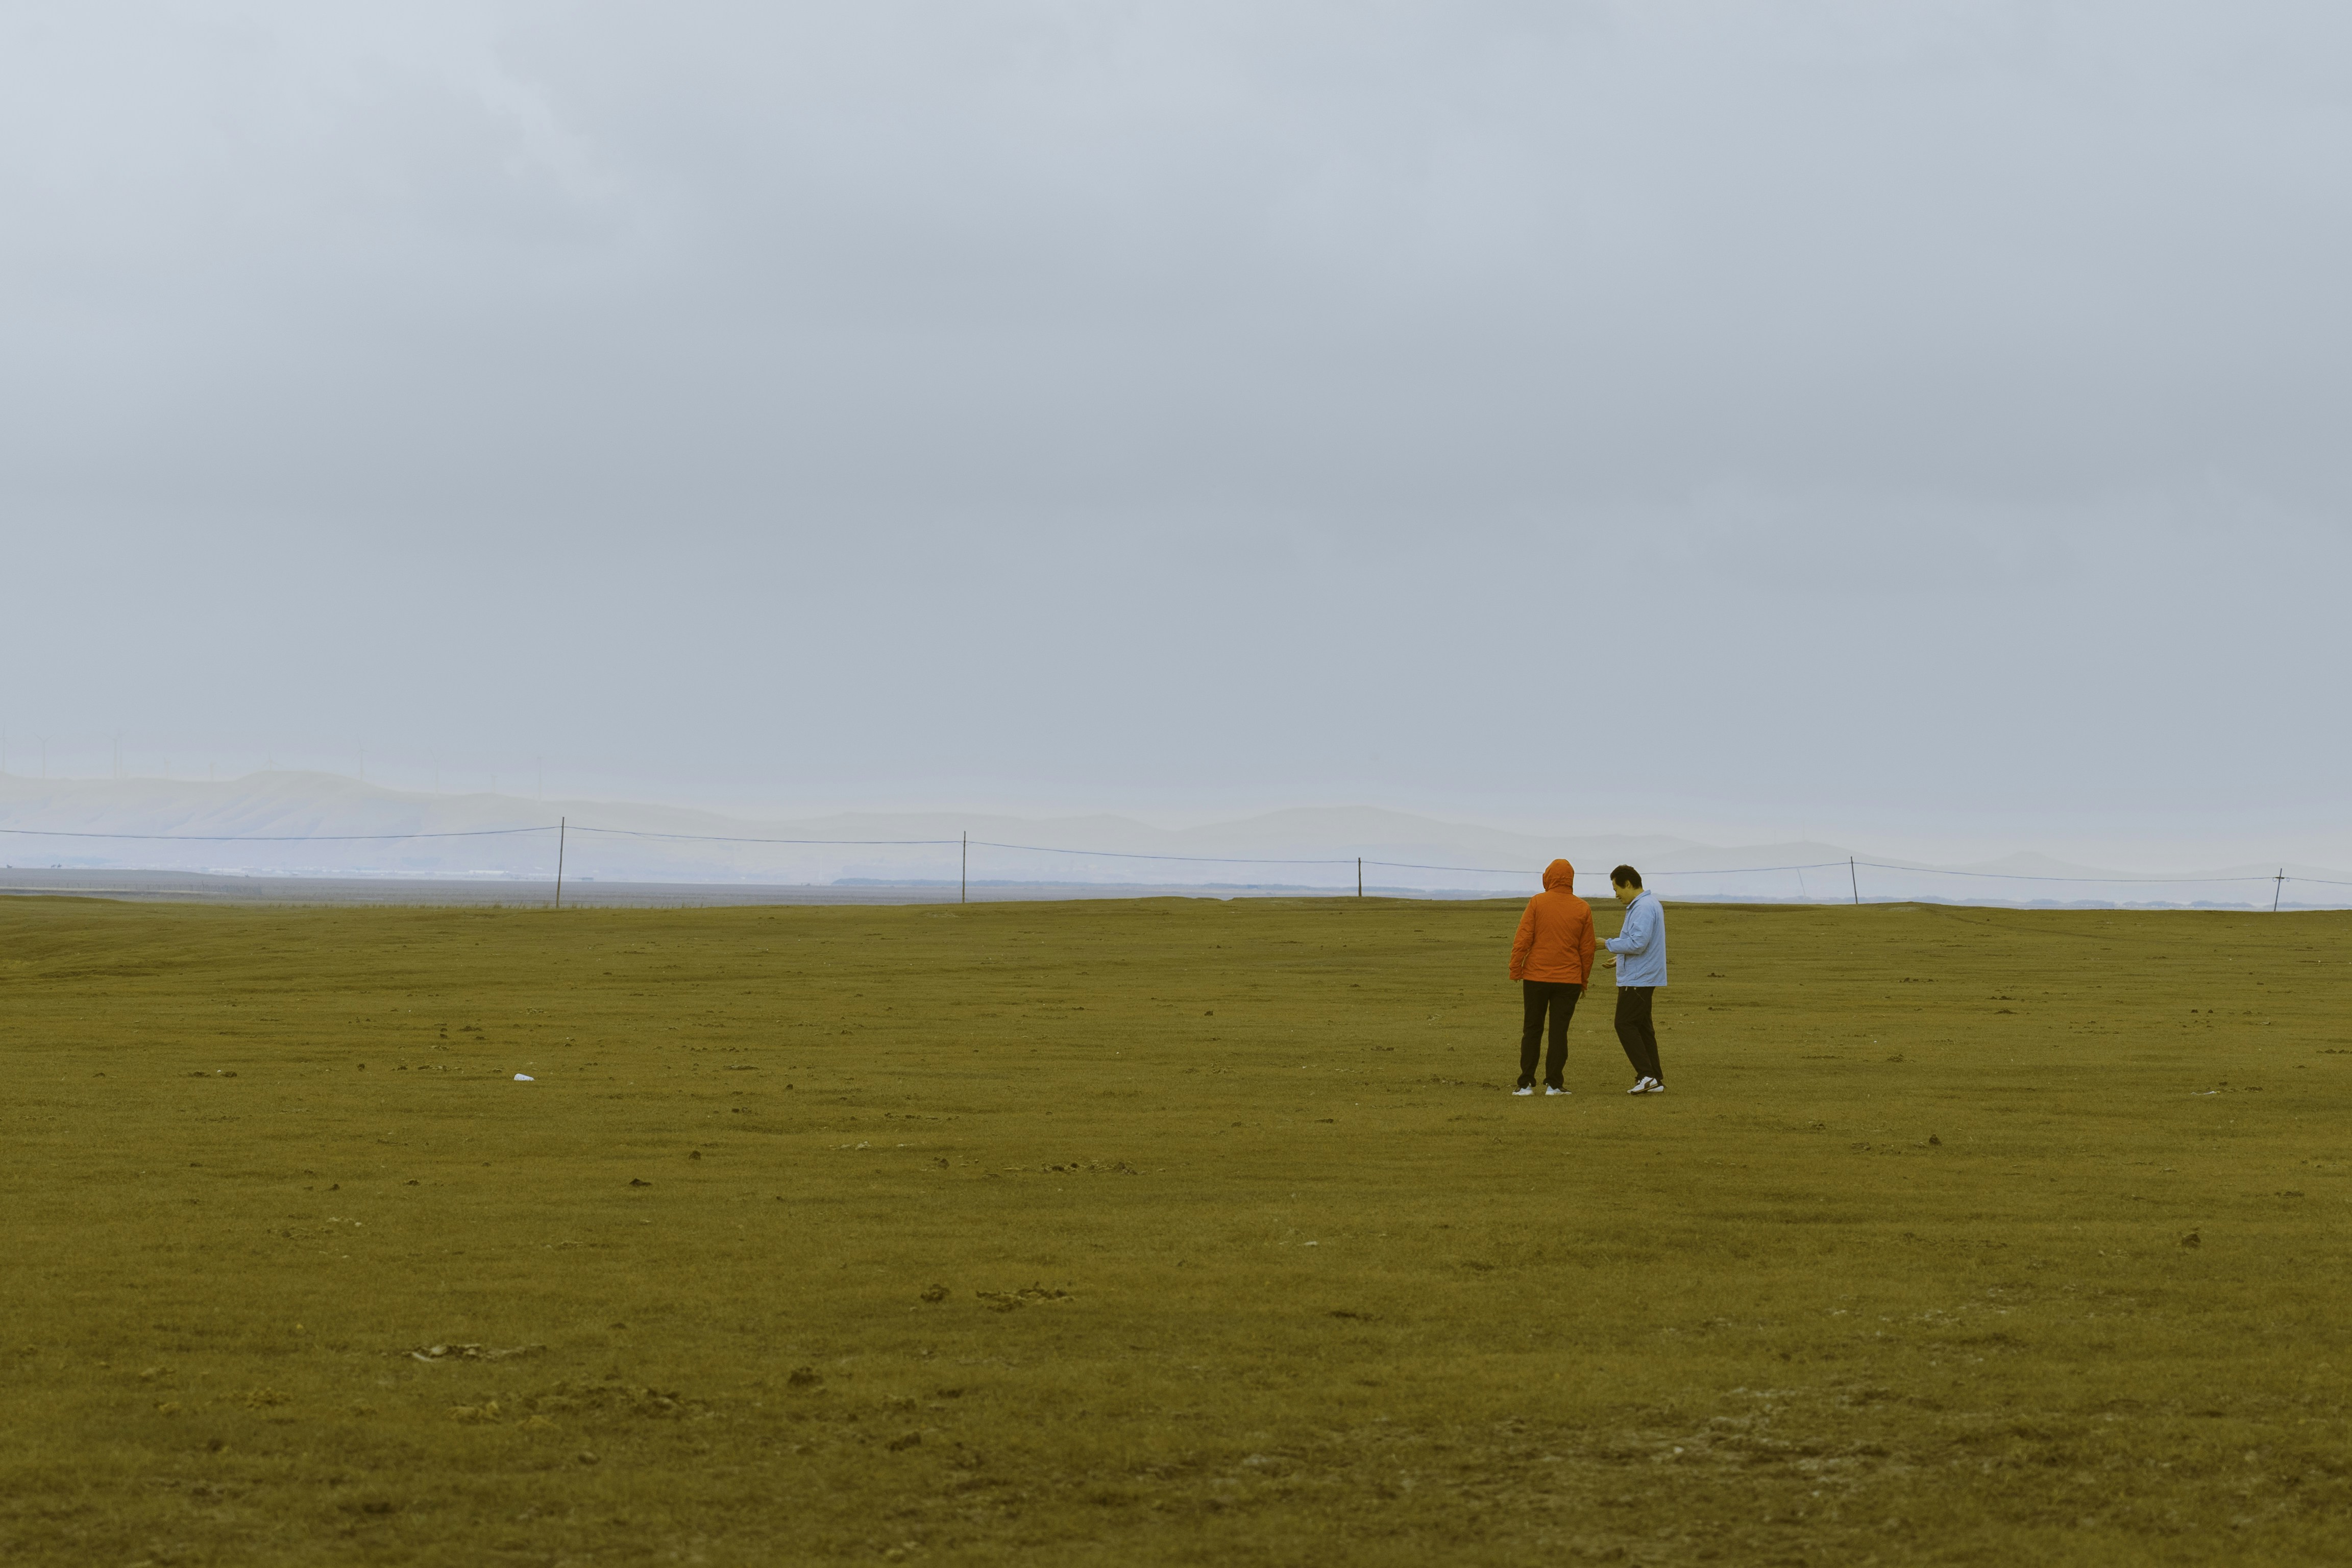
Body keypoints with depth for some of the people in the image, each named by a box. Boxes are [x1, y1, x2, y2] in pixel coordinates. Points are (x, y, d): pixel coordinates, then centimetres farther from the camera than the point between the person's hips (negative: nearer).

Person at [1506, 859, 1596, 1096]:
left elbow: (1522, 940, -7)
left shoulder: (1537, 903, -5)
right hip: (1569, 979, 1)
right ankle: (1554, 1084, 1)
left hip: (1536, 978, -1)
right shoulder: (1583, 909, 1)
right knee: (1559, 1032, 4)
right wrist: (1584, 979, 15)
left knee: (1532, 1030, 8)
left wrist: (1515, 970, 1)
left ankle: (1526, 1083, 6)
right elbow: (1587, 949, 5)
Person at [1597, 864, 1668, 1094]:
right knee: (1642, 1026, 12)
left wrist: (1608, 943, -15)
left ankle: (1646, 1075, -15)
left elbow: (1637, 944, -26)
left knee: (1625, 1025, -9)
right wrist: (1619, 958, 20)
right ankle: (1655, 1080, 12)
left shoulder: (1643, 909, -19)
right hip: (1643, 977, 11)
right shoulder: (1650, 904, 16)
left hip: (1637, 980, -11)